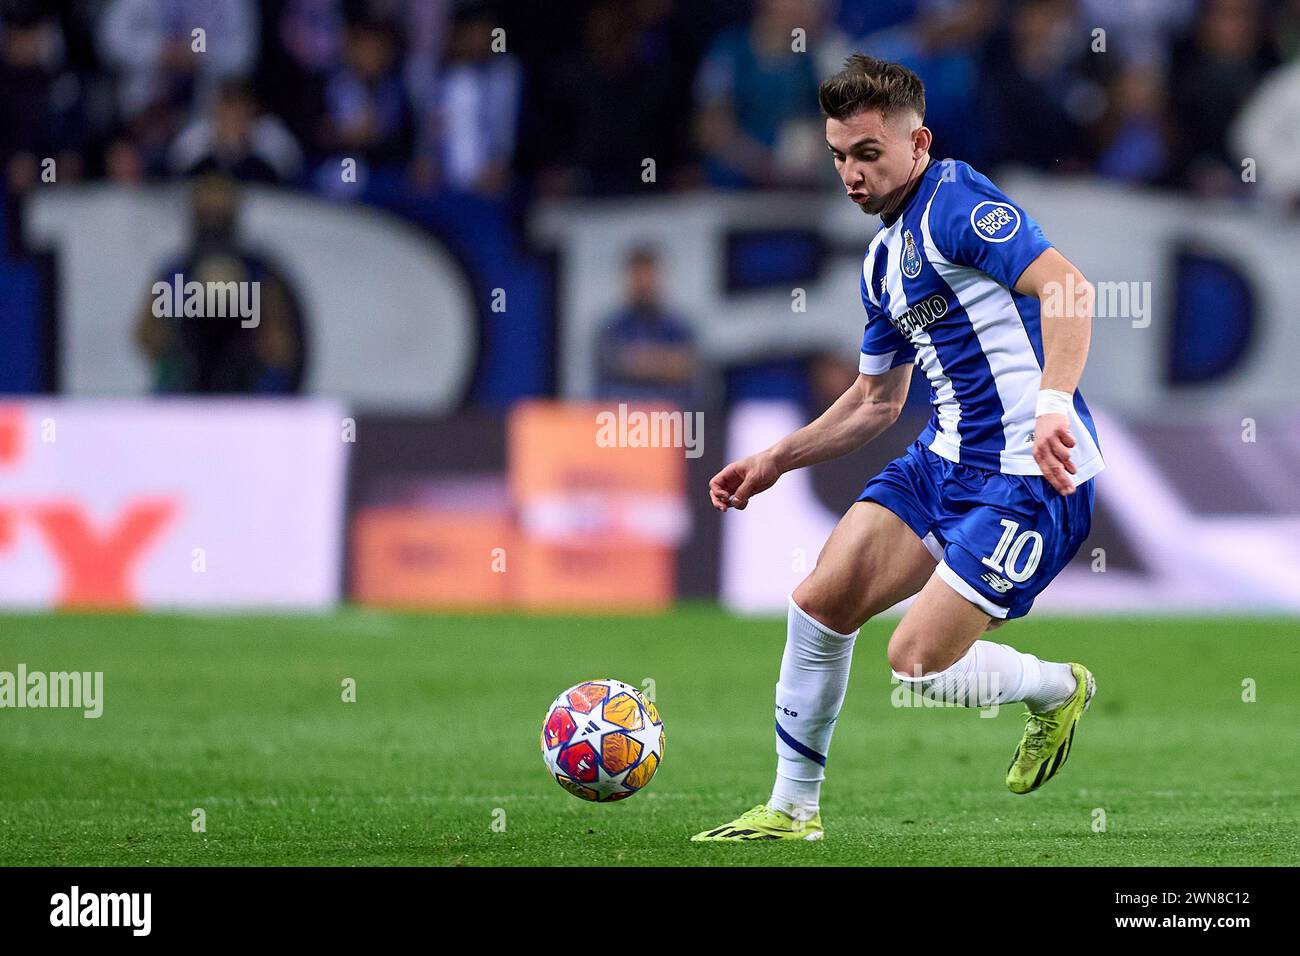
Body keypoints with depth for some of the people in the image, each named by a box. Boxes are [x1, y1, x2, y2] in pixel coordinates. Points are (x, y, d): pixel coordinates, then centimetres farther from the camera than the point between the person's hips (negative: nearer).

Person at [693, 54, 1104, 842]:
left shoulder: (955, 200, -13)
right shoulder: (884, 258, 17)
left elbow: (1068, 289, -27)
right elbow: (876, 401, 29)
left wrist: (1052, 404, -39)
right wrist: (775, 461, 21)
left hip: (1031, 480, -9)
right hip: (943, 460, 9)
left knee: (917, 662, -12)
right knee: (820, 602, 0)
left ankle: (1058, 689, 18)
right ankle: (794, 807, 12)